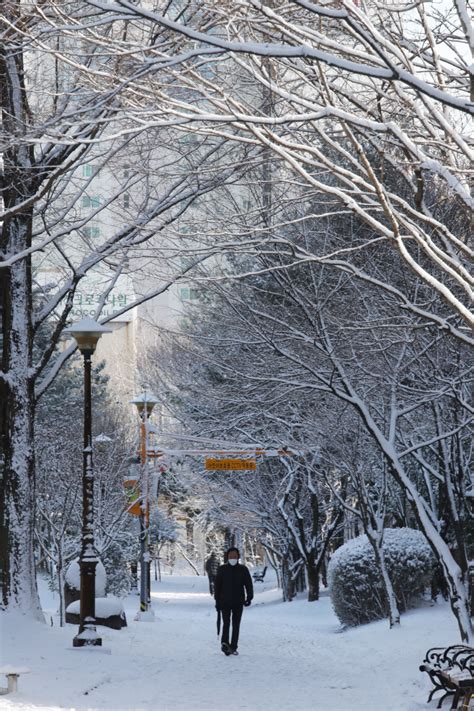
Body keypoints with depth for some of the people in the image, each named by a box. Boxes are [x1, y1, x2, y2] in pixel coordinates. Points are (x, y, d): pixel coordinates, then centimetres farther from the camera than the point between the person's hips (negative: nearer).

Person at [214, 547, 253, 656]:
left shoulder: (243, 569, 3)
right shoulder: (222, 569, 2)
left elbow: (248, 584, 4)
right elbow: (217, 585, 5)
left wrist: (249, 597, -8)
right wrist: (217, 601, 2)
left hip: (238, 603, 1)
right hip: (225, 602, -1)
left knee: (236, 625, 4)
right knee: (226, 623, -12)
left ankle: (233, 647, 8)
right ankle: (224, 643, -23)